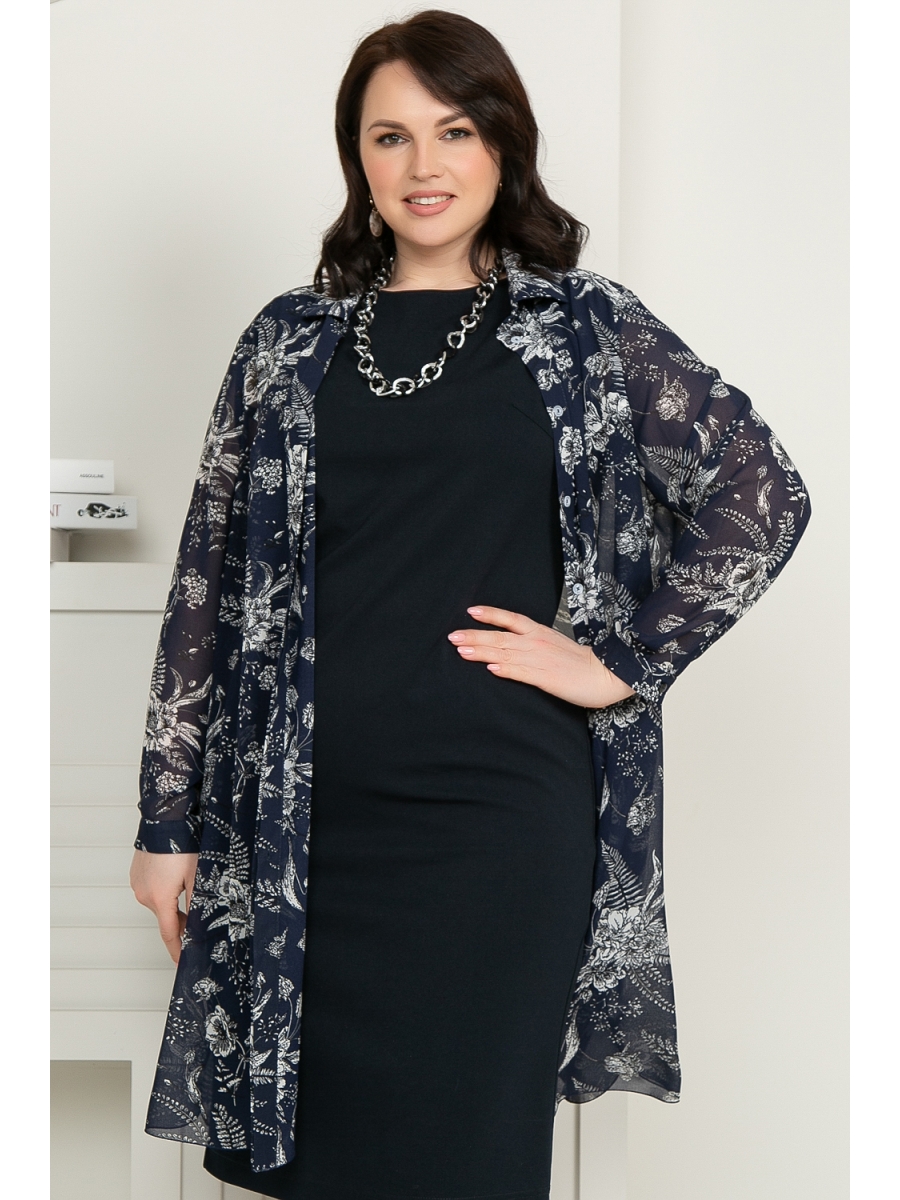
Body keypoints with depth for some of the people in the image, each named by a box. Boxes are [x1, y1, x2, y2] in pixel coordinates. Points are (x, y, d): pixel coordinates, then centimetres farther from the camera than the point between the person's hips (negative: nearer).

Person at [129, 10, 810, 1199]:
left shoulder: (585, 329, 4)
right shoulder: (292, 340, 9)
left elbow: (762, 494, 1)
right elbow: (211, 581, 8)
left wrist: (625, 663, -4)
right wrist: (170, 818, 5)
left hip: (500, 820, -2)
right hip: (310, 821, 2)